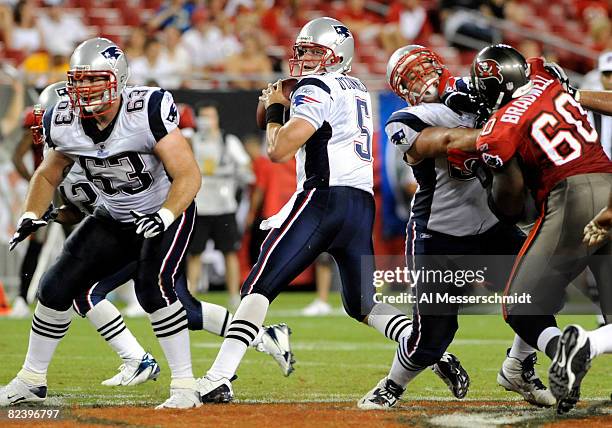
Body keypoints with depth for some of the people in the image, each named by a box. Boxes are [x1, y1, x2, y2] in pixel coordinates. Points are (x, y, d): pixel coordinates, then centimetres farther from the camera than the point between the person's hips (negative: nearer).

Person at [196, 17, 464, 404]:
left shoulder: (317, 89, -4)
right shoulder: (358, 91, 22)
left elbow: (279, 151, -12)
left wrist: (275, 109, 4)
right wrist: (281, 105, 19)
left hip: (324, 198, -8)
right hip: (363, 204, 8)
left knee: (259, 288, -7)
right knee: (363, 305, 17)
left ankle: (217, 379, -17)